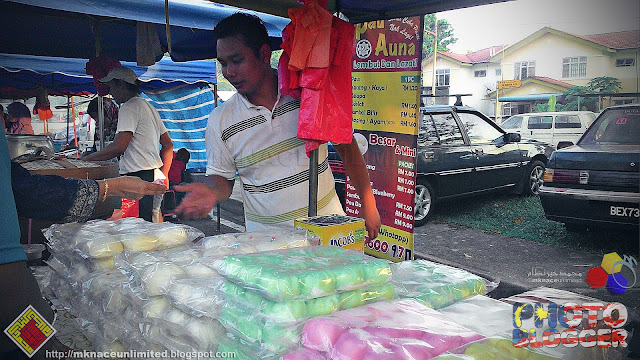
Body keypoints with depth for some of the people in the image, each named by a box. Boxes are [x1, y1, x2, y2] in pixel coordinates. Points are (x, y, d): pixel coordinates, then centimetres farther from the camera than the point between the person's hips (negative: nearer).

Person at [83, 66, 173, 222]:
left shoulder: (129, 107, -7)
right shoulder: (149, 107, 22)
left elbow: (118, 147, -17)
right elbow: (168, 145, 23)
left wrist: (88, 157, -4)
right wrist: (163, 176, 24)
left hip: (139, 176, -10)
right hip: (154, 177, 10)